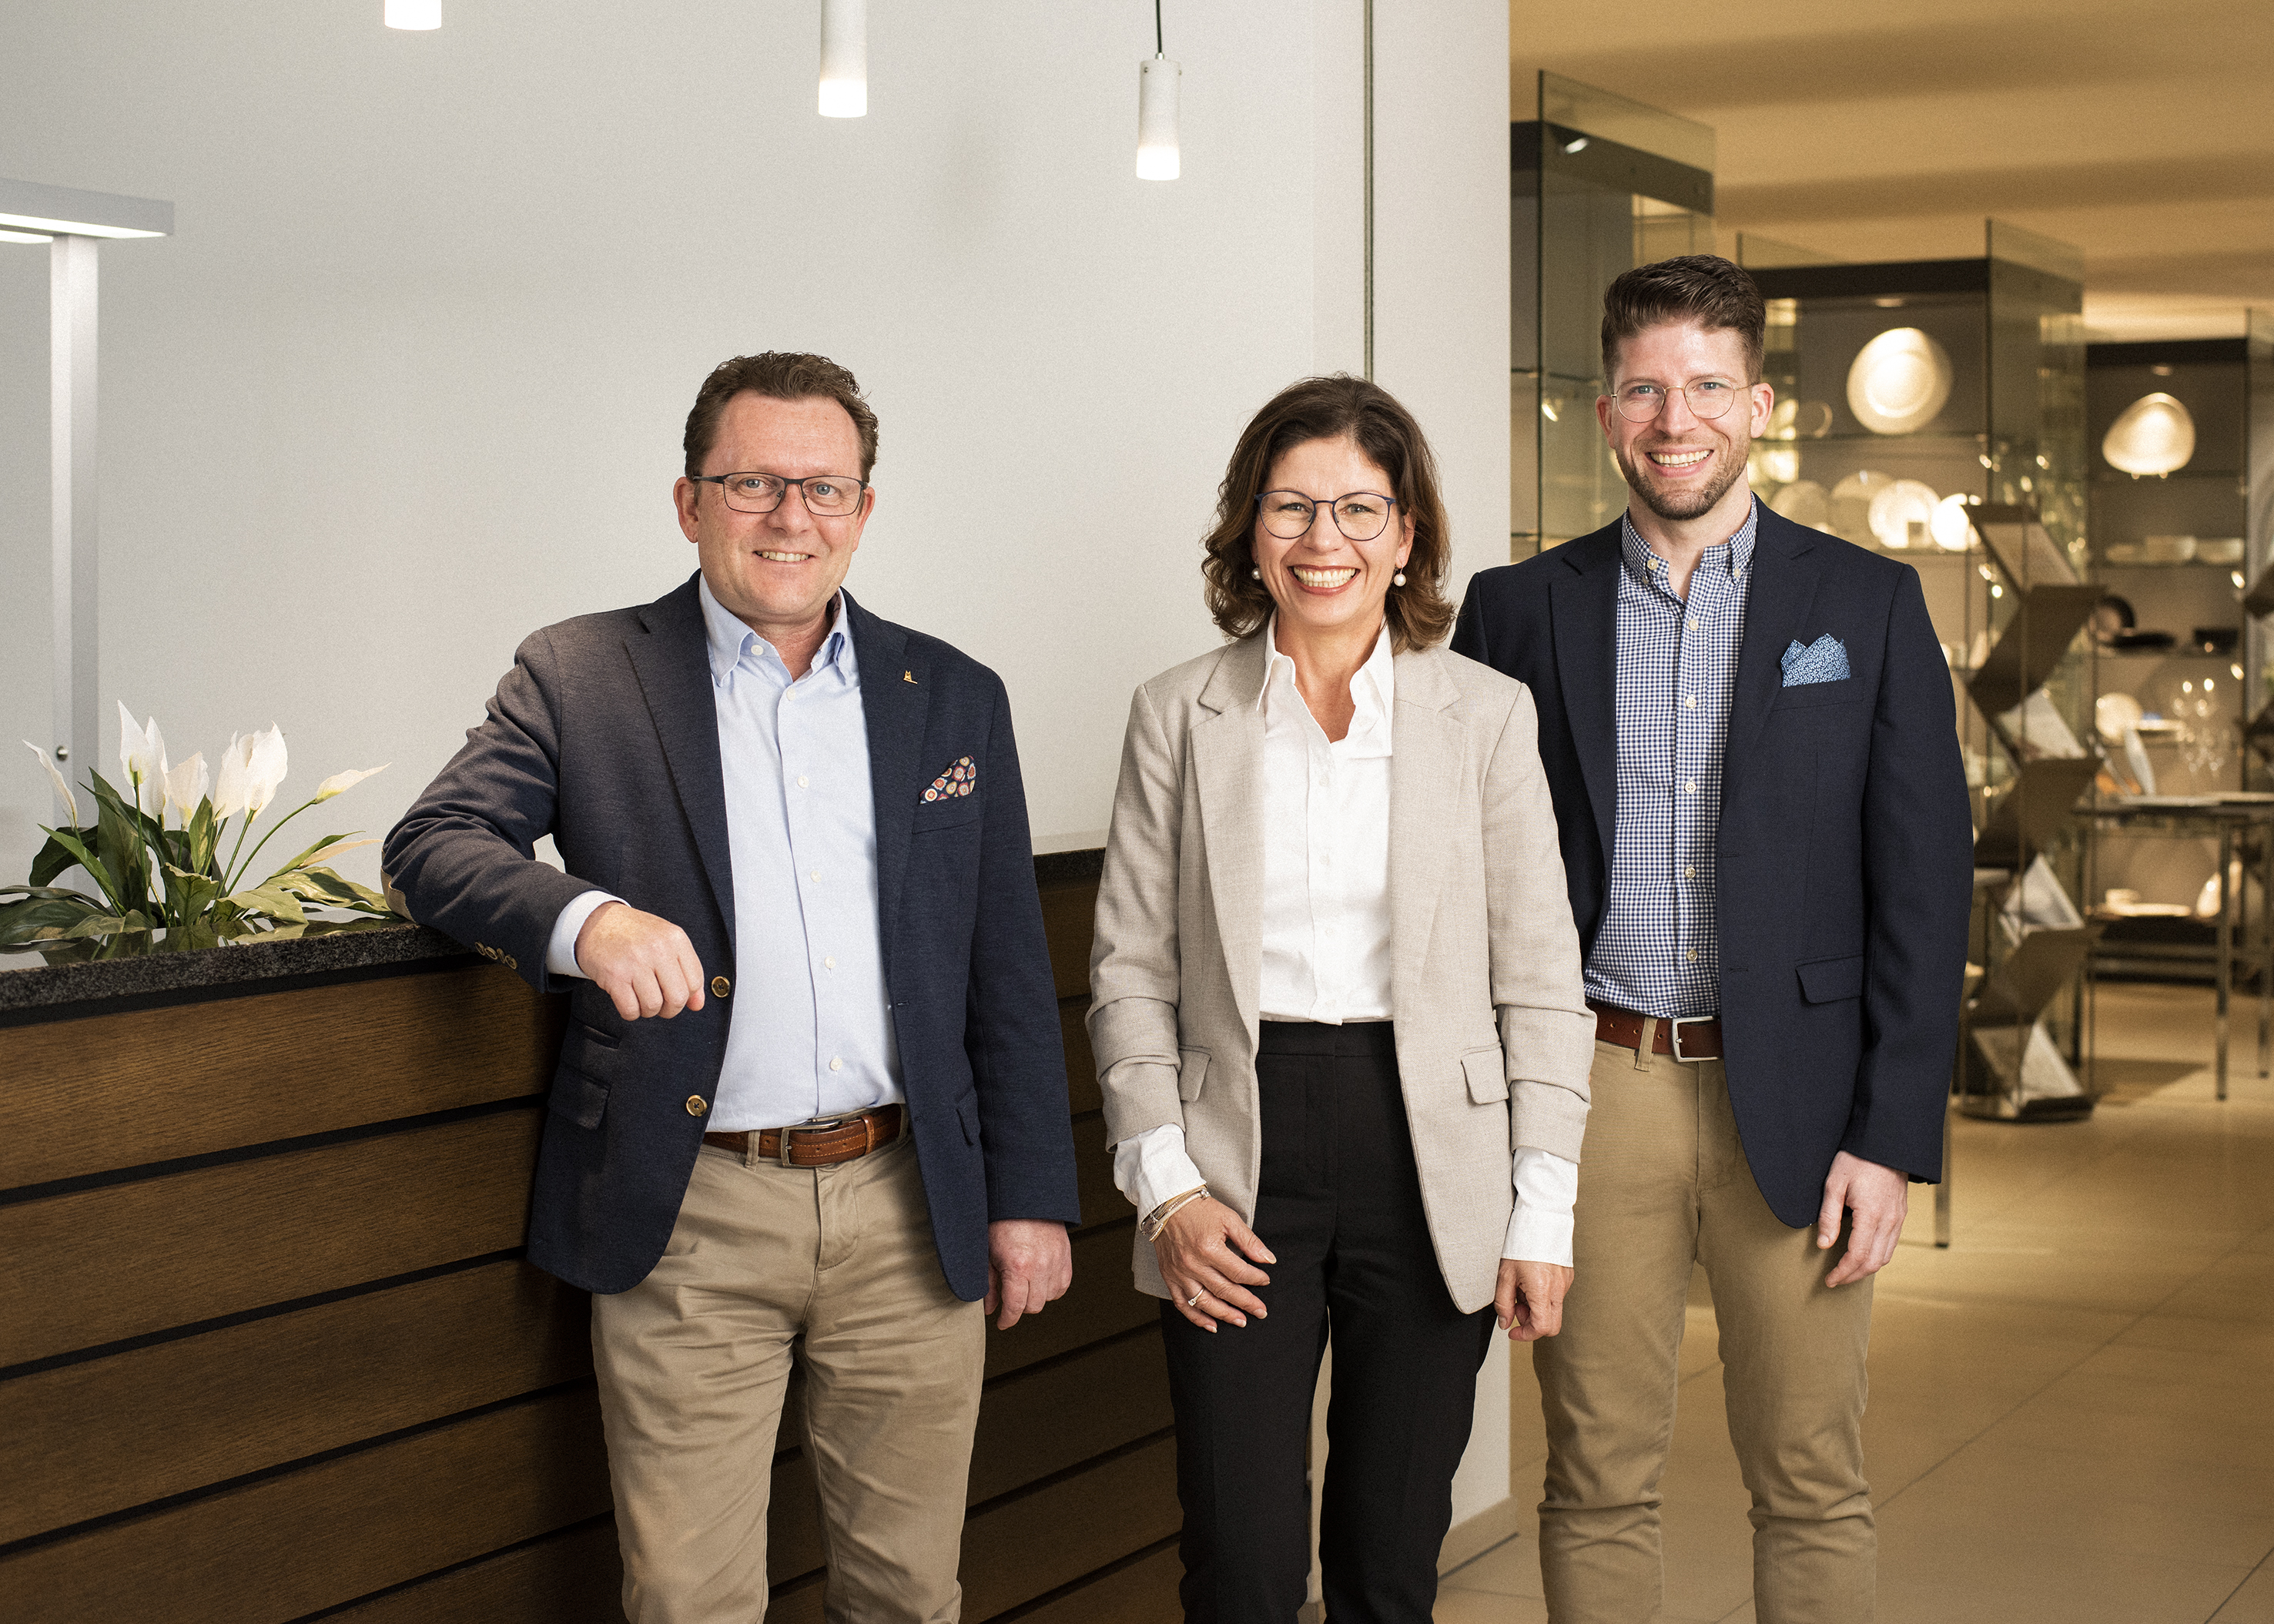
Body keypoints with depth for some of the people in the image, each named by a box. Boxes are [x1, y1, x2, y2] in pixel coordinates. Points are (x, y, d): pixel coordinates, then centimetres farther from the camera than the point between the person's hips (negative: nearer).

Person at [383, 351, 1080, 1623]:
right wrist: (583, 917, -25)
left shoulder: (955, 699, 10)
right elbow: (434, 841, -5)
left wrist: (1032, 1197, 7)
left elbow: (1010, 977, 11)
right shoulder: (580, 679, 4)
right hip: (688, 1226, -2)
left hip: (914, 1212, 2)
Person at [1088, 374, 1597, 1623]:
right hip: (1239, 1168, 0)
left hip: (1430, 1169, 0)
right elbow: (1129, 973, 4)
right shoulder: (1177, 715, 3)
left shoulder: (1487, 714, 2)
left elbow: (1541, 979, 3)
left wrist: (1544, 1208, -3)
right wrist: (1165, 1186, -5)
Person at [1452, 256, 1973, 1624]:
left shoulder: (1869, 604, 3)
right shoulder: (1519, 609, 6)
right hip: (1592, 1098, 1)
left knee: (1814, 1487, 6)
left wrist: (1893, 1138, -6)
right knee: (1599, 1485, 8)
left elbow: (1925, 885, 1)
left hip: (1795, 1101, 0)